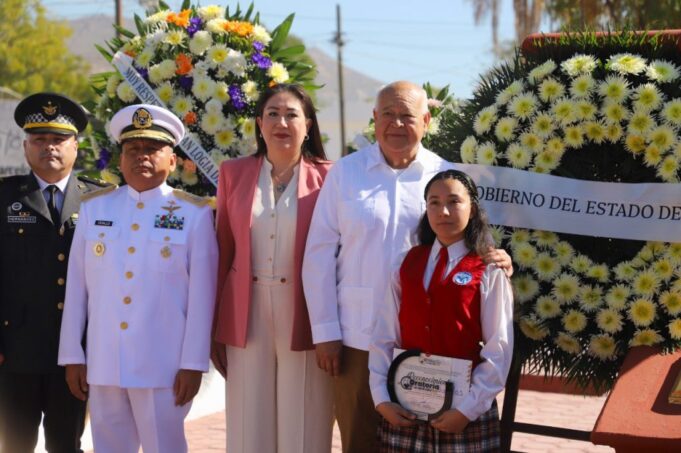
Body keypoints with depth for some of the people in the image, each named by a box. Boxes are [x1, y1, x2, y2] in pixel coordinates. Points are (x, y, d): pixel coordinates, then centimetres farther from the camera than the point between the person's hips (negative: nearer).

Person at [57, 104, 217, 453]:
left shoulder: (195, 214, 0)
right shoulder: (93, 208, 8)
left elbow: (202, 294, -3)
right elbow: (76, 287, 7)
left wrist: (193, 364, -6)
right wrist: (72, 356, 5)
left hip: (163, 366, -3)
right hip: (102, 364, 3)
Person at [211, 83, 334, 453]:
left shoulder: (326, 177, -1)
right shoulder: (234, 173, 6)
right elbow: (223, 250, 7)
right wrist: (213, 323, 4)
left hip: (304, 316, -2)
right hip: (246, 315, 2)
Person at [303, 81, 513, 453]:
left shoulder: (446, 176, 3)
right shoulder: (345, 172, 0)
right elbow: (320, 254, 0)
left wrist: (494, 260, -14)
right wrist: (325, 332, -4)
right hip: (357, 336, -1)